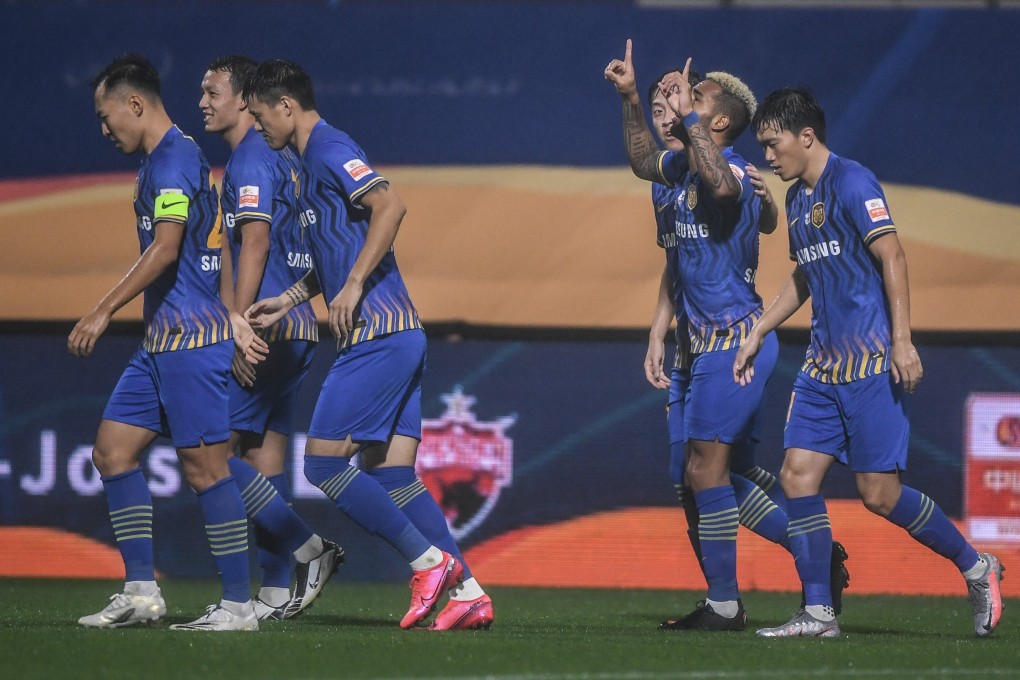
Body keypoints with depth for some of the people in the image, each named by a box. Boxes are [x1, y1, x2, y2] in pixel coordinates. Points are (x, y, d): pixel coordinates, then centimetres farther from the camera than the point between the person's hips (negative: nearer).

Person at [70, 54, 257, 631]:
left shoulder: (175, 158, -13)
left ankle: (239, 604, -4)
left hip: (191, 337, -10)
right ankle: (141, 591, 8)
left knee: (205, 467, -8)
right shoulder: (162, 159, 19)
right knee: (113, 450, 8)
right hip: (163, 340, 10)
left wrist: (104, 312, -23)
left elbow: (165, 247, -23)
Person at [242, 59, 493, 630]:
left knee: (324, 462, -7)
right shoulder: (315, 160, 22)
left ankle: (429, 561, -5)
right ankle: (468, 594, 3)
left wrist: (353, 287, -22)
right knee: (392, 475, 7)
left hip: (376, 336, -10)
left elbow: (390, 205, -23)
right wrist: (288, 301, 27)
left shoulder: (330, 149, -8)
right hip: (400, 334, 10)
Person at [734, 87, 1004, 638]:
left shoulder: (851, 182, -10)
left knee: (879, 493, -7)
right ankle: (818, 613, 0)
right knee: (798, 474, -2)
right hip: (824, 365, 9)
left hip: (872, 365, -9)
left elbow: (891, 255, -17)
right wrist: (758, 333, 28)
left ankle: (976, 567, 11)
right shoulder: (797, 198, 17)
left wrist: (902, 340, -23)